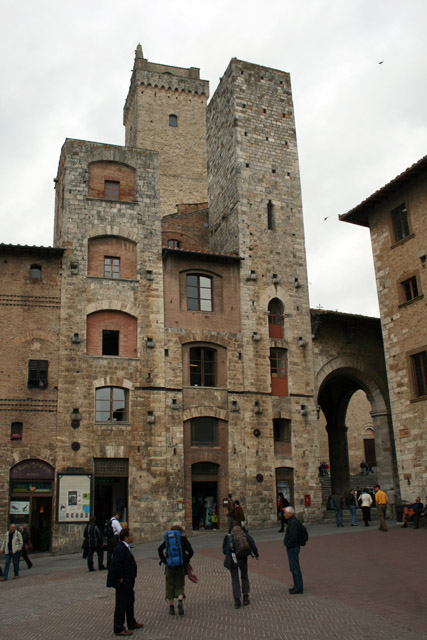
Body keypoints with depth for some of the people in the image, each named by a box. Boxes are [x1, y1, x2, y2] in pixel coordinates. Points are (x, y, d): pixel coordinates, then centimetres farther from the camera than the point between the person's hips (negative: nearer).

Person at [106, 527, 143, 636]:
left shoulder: (125, 547, 9)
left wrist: (130, 580, 16)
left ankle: (131, 623, 37)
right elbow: (115, 564, -31)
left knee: (130, 602, 22)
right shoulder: (120, 548, -25)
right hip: (123, 582, -11)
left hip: (128, 582, 11)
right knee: (121, 604, 0)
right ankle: (119, 629, 11)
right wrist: (120, 578, -22)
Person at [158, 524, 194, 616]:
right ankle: (180, 602, -14)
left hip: (169, 565, 1)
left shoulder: (167, 539, 8)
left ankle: (171, 607, 13)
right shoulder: (183, 539, 2)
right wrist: (186, 560, 9)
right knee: (180, 586, 10)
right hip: (180, 565, -1)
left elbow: (160, 550, -3)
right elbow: (190, 551, -5)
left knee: (170, 587, 12)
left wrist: (164, 560, 6)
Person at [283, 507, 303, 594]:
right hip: (292, 548, 11)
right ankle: (297, 586, 24)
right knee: (293, 568, 17)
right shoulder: (292, 521, 12)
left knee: (295, 568, -5)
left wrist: (288, 545, -18)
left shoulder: (293, 523, -21)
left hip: (293, 548, -11)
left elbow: (293, 537, -25)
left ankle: (299, 588, -1)